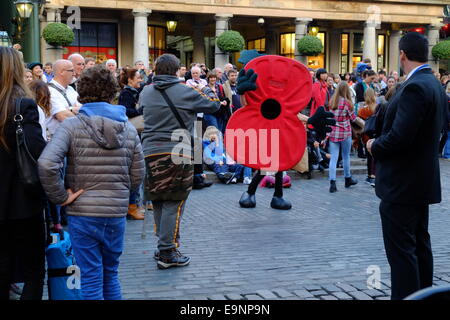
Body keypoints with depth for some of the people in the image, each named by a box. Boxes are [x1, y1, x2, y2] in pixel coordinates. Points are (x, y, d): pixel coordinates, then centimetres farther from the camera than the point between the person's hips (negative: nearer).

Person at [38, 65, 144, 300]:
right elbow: (137, 177, 6)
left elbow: (46, 165, -21)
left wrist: (61, 197, -9)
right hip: (117, 213, 4)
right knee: (110, 275, 19)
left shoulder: (72, 125, -7)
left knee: (91, 280, 5)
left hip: (82, 213, -3)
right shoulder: (129, 129, 5)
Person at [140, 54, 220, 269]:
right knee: (173, 203, 0)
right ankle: (167, 253, 1)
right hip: (175, 153, -5)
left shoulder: (146, 92, 8)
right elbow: (213, 105, 2)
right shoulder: (185, 92, -7)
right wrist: (207, 90, 24)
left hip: (150, 152, 5)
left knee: (158, 202, 15)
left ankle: (163, 245, 25)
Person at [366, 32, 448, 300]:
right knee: (420, 244, 19)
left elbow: (399, 136, -27)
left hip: (402, 184, -10)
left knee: (401, 249, -4)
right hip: (423, 180, 10)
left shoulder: (414, 87, -21)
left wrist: (375, 146, -8)